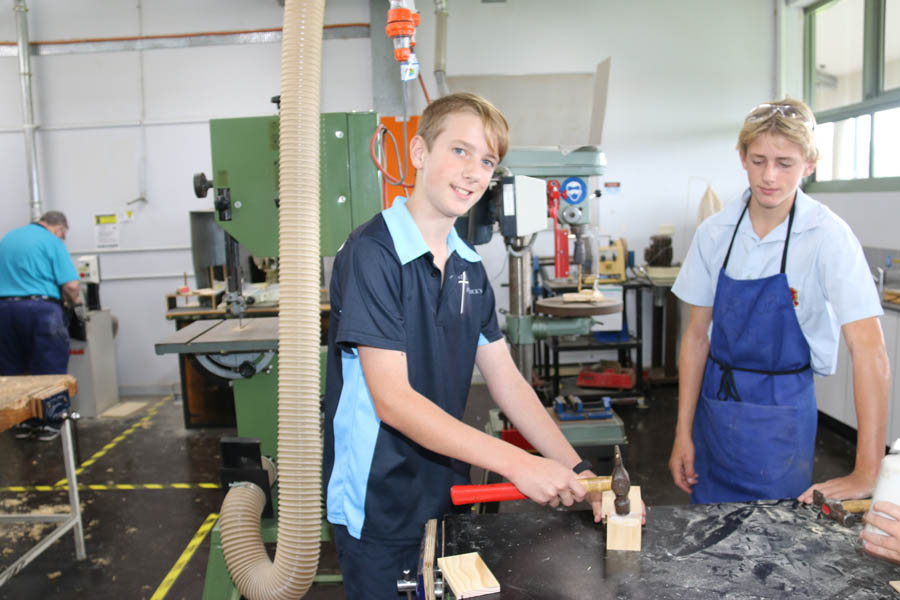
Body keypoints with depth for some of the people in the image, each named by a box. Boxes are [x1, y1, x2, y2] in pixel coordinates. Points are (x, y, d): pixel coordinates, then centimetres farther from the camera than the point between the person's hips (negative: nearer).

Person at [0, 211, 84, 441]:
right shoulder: (52, 242, -5)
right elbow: (71, 285, -12)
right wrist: (77, 306, 4)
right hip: (40, 309, -6)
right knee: (48, 371, 4)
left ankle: (23, 422, 20)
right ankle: (47, 423, 8)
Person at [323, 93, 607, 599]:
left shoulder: (469, 266, 4)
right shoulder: (371, 254, -19)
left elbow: (505, 379, 4)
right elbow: (392, 399, -24)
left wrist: (577, 471, -5)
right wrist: (517, 464, -28)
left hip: (449, 491, 7)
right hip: (378, 504, -7)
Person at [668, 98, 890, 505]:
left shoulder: (827, 236, -14)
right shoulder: (715, 232, -3)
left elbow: (869, 353, -19)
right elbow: (697, 334, 2)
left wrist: (866, 475, -23)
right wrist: (684, 433, 0)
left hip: (781, 414, -3)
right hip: (714, 404, 3)